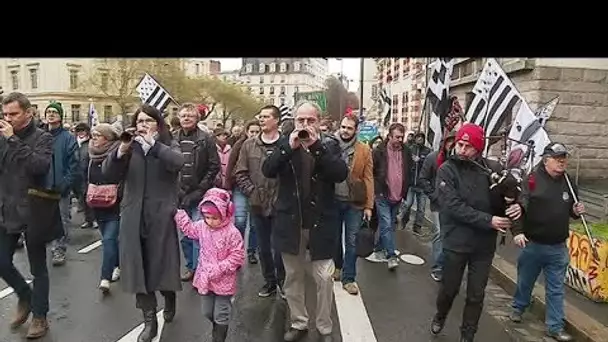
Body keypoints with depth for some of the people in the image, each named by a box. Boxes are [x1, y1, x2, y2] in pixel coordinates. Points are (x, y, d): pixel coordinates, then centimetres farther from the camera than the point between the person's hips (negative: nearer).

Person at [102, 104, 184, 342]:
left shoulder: (168, 146, 2)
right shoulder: (130, 148, 9)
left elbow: (178, 162, -21)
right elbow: (107, 173, -3)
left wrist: (153, 143, -24)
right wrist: (120, 151, -19)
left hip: (161, 216, -3)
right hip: (134, 217, 3)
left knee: (162, 262, 7)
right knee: (138, 266, 3)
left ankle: (169, 300, 37)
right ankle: (149, 320, 16)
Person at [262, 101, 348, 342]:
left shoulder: (329, 144, -1)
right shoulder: (285, 143, 3)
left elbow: (341, 174, -17)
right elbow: (267, 170, -11)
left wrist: (316, 146, -23)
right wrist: (289, 147, -21)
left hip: (320, 222, -2)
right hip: (290, 221, 2)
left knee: (324, 278, 3)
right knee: (293, 276, 13)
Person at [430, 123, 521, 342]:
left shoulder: (493, 168, -5)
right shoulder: (447, 170, -11)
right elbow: (454, 206, -19)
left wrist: (517, 206, -19)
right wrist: (488, 221, -23)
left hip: (484, 244, 2)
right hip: (456, 242, -2)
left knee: (476, 295, 13)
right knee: (449, 289, 16)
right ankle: (440, 317, 46)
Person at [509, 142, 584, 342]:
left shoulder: (568, 183, 6)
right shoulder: (532, 180, -12)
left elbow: (571, 210, 20)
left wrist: (576, 211, -3)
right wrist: (517, 231, -27)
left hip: (558, 248, 4)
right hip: (532, 244, -3)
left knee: (556, 289, 10)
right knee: (525, 281, 16)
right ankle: (518, 308, 39)